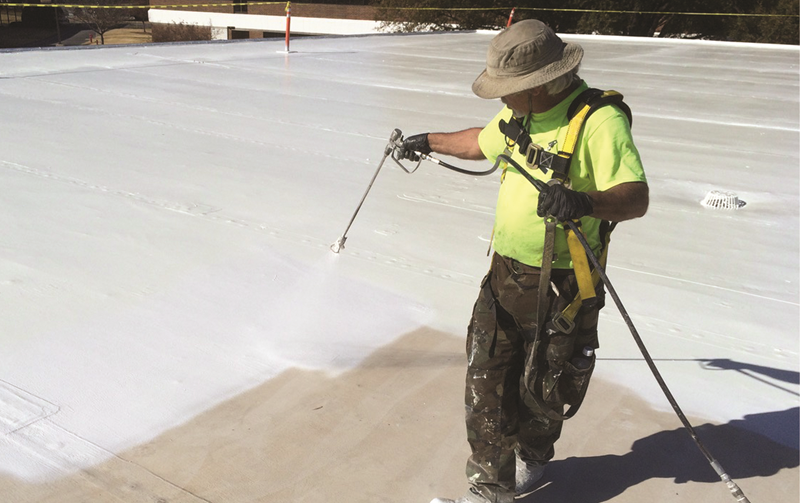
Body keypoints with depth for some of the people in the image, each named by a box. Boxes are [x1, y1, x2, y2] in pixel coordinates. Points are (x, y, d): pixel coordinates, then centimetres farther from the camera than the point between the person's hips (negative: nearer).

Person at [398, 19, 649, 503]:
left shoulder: (600, 120, -20)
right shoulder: (521, 113, 6)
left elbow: (636, 197, -28)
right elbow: (483, 142, 27)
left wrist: (585, 202, -47)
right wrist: (430, 141, 38)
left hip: (561, 285, -6)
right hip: (505, 272, 6)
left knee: (543, 391, 12)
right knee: (487, 381, 6)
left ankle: (532, 456, 43)